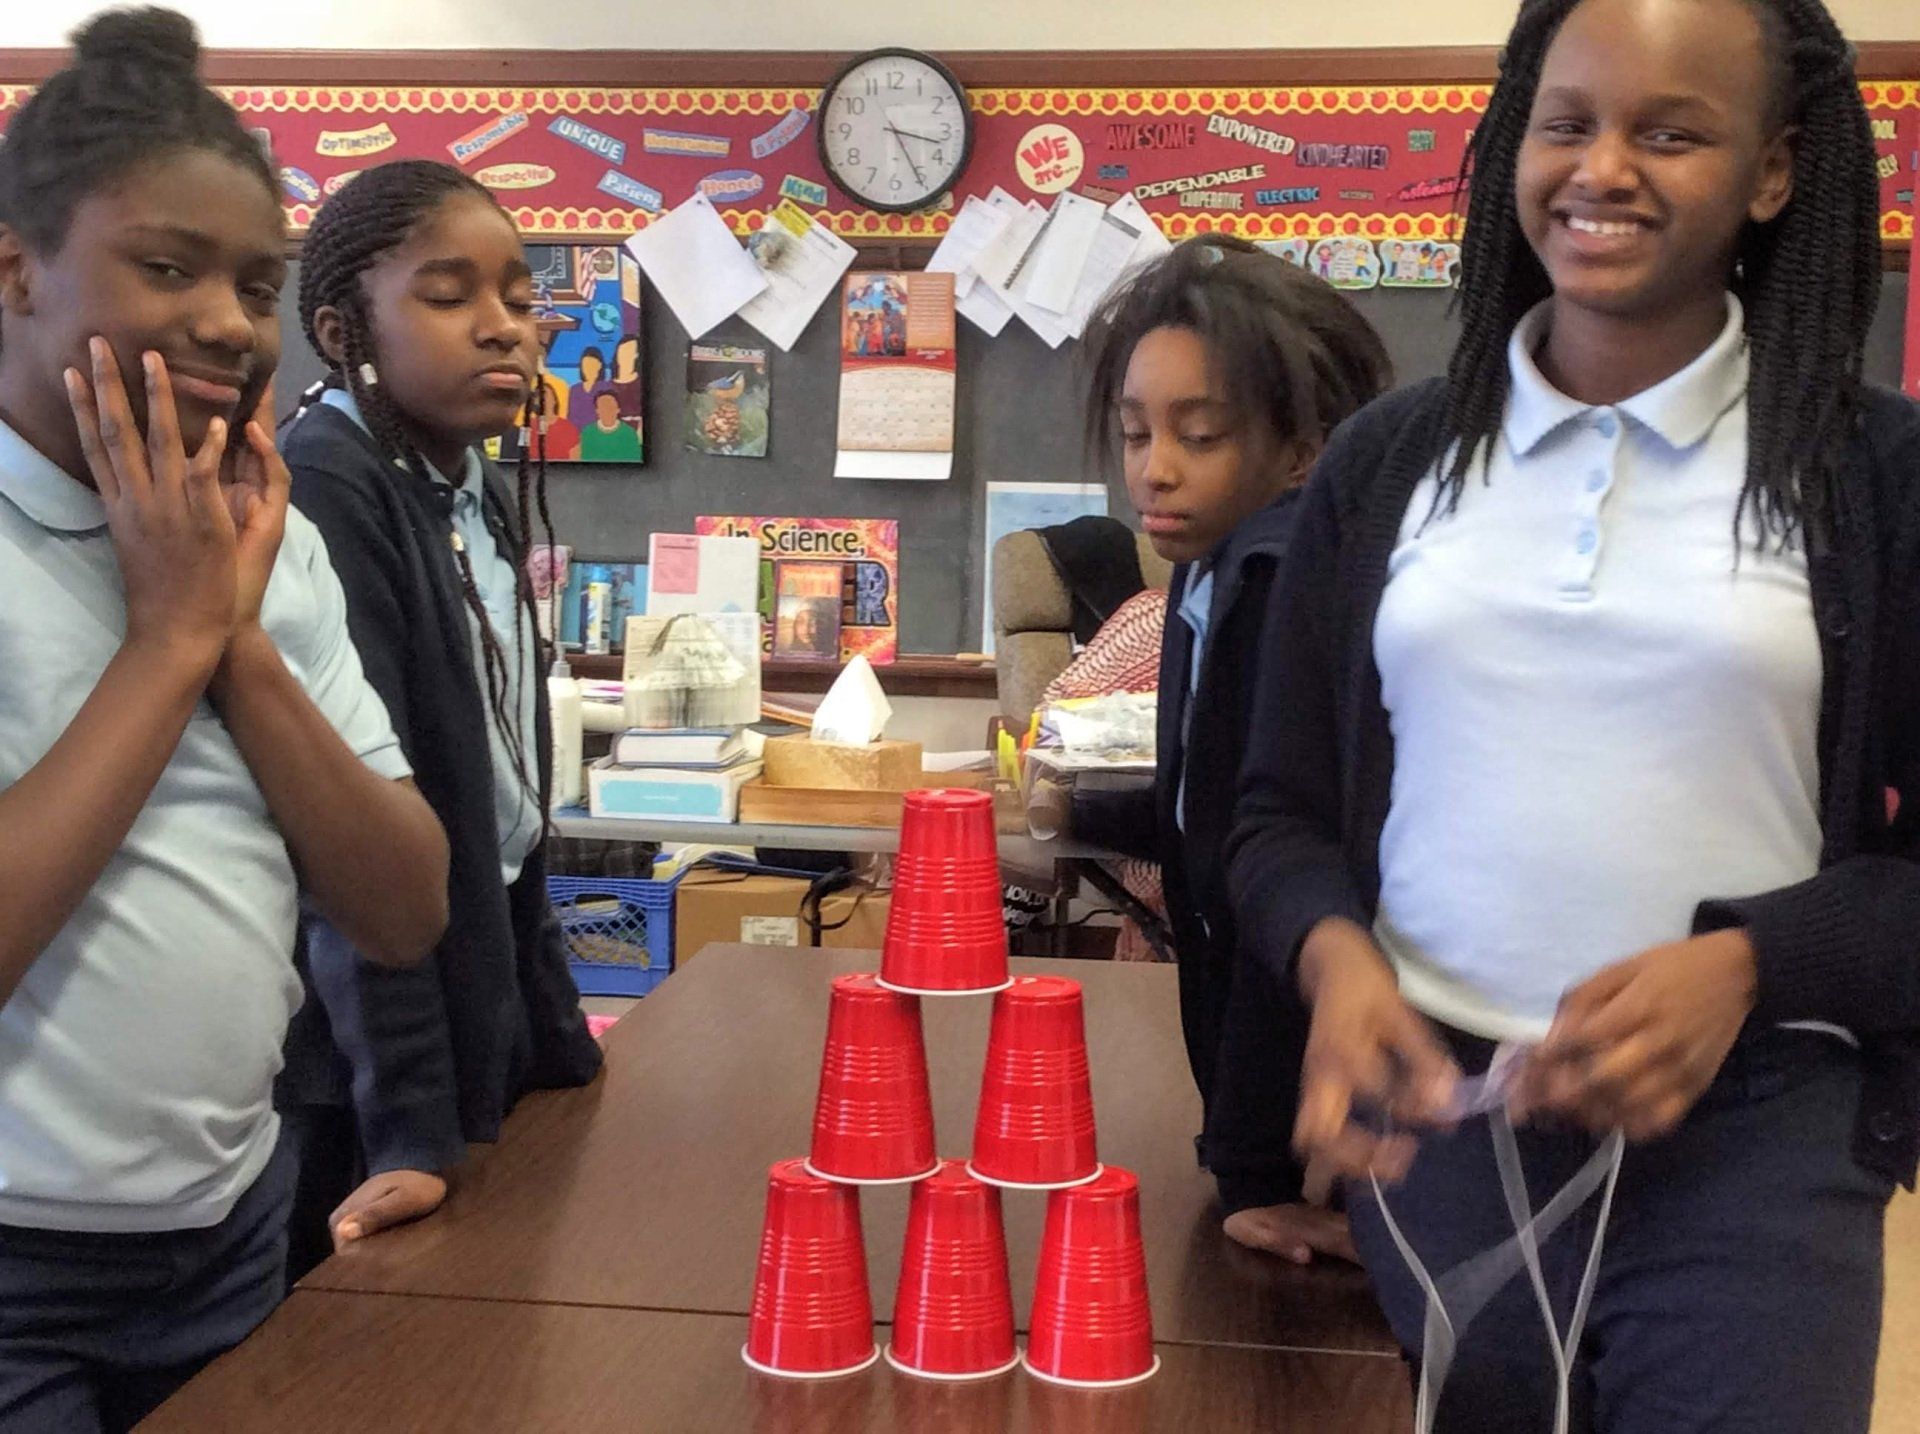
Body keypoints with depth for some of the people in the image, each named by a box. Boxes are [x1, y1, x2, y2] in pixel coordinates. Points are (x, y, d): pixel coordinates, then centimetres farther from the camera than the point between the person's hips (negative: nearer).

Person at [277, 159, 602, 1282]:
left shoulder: (482, 500, 8)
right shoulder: (319, 495, -18)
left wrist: (554, 1030, 13)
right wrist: (408, 1128, -24)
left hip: (476, 1030, 8)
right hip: (353, 1074, -8)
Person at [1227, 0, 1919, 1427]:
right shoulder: (1388, 459, 5)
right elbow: (1285, 810, 7)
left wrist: (1745, 967, -17)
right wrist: (1336, 957, -13)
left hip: (1752, 1139, -2)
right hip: (1430, 1120, 2)